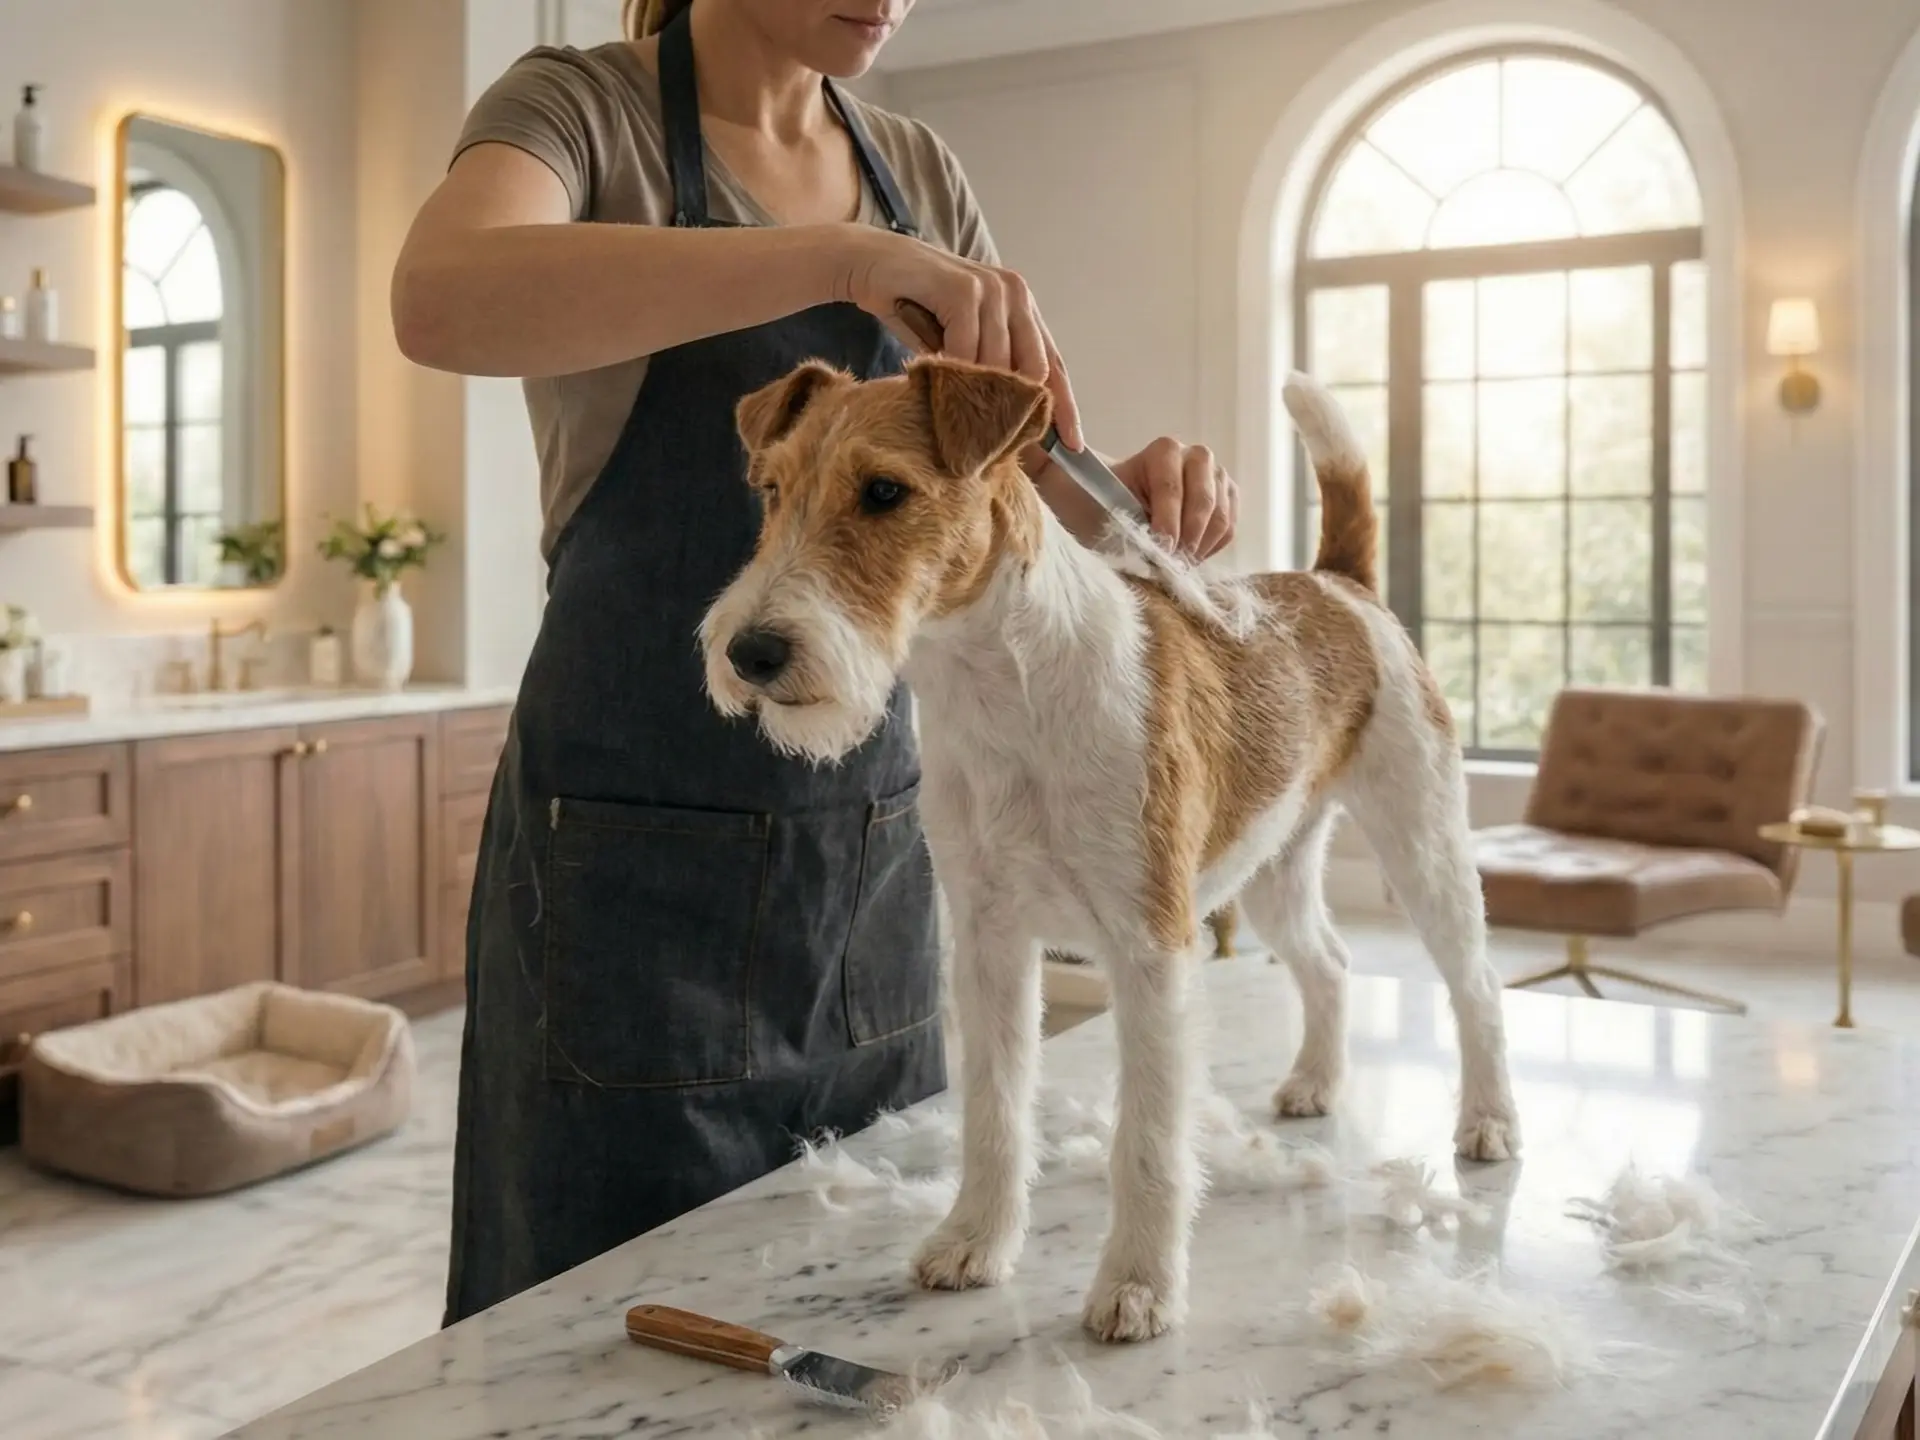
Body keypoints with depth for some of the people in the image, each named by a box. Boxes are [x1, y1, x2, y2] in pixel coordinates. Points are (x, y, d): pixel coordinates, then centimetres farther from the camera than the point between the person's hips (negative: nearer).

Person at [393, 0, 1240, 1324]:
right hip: (637, 861, -5)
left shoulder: (918, 173, 9)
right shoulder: (583, 109, -6)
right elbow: (443, 301, -29)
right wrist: (847, 257, -35)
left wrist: (1138, 493, -13)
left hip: (872, 852, 6)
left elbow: (1031, 475, 9)